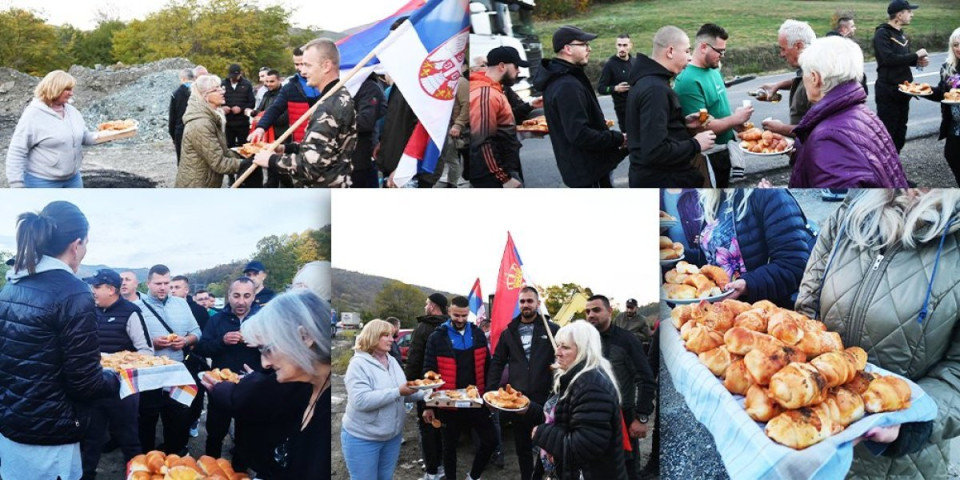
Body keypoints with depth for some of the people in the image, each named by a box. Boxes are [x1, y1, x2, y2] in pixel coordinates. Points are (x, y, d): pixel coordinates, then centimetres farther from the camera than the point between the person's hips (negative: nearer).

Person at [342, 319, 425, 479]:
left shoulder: (392, 361, 6)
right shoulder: (359, 364, -17)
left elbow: (402, 394, 12)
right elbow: (360, 400, -29)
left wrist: (425, 394, -6)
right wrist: (398, 392, -31)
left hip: (393, 435, 7)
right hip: (363, 439, -7)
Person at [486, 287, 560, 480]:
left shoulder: (552, 330, -1)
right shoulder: (509, 332, 9)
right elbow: (497, 363, 11)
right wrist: (490, 392, 1)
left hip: (544, 398, -3)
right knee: (522, 446, 13)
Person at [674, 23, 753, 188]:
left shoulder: (714, 71, 5)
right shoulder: (689, 81, -24)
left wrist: (736, 123, 1)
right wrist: (735, 119, -17)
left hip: (723, 151, 9)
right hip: (706, 158, -9)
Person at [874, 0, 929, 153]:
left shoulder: (901, 34, 15)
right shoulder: (882, 33, -13)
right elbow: (889, 59, -25)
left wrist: (918, 61, 0)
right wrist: (916, 55, -17)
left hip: (903, 90, 9)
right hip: (888, 91, -9)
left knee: (900, 131, 13)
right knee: (887, 132, -7)